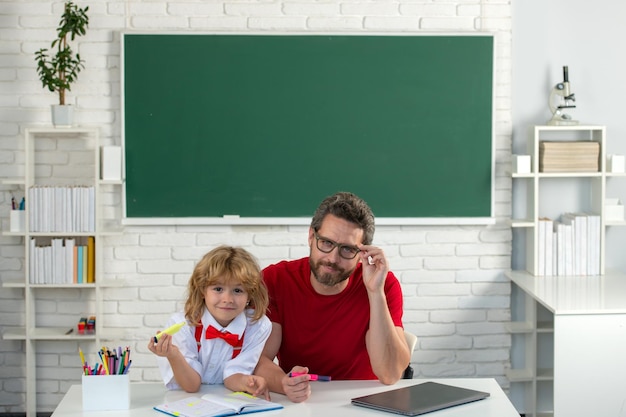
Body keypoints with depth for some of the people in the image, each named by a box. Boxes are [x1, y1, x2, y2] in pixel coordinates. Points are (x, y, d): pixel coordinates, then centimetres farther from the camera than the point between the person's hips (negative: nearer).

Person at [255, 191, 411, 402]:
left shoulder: (385, 285, -9)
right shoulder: (274, 280, -6)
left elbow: (390, 375, -17)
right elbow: (260, 358, -12)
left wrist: (375, 292, -24)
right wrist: (284, 383, -34)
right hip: (294, 404, 1)